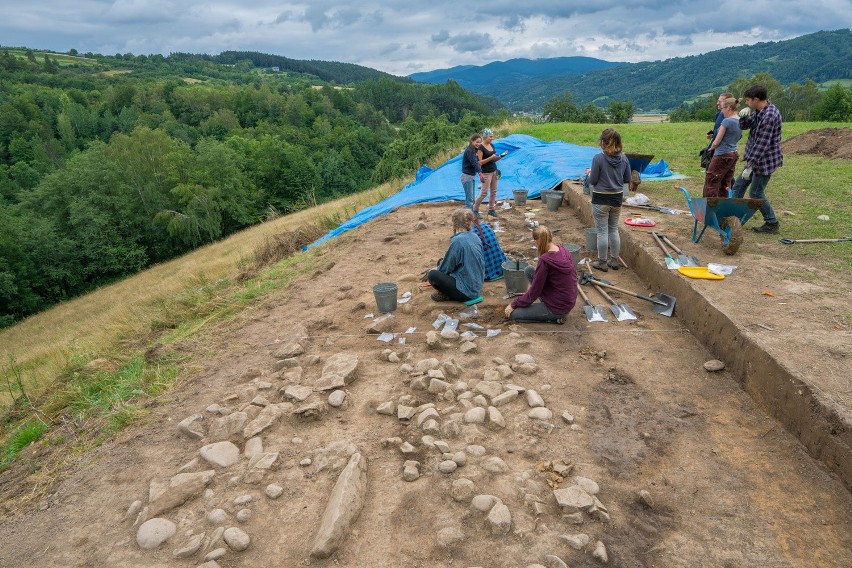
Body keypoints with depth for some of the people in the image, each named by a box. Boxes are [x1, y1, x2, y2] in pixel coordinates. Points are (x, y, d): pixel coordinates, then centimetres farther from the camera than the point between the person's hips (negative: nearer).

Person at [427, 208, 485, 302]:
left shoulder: (457, 240, -21)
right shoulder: (475, 237, 3)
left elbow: (445, 269, -11)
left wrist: (434, 270, 9)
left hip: (467, 292, -9)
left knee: (432, 275, -13)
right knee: (441, 262, 17)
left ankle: (447, 295, 4)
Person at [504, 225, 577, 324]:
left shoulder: (545, 260, -24)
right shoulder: (564, 251, -1)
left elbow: (534, 291, -16)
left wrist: (514, 304, -1)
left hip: (558, 308, -8)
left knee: (513, 314, 3)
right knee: (529, 270, 12)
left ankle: (554, 317, 2)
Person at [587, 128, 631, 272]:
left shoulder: (598, 158, -17)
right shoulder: (624, 158, -2)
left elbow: (593, 181, -13)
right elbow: (627, 179, 5)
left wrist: (589, 174, 8)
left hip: (601, 199, -5)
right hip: (617, 198, 5)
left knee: (602, 231, 4)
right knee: (614, 229, 16)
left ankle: (602, 262, 13)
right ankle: (614, 260, 24)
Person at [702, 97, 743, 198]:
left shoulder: (726, 121, -15)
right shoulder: (740, 122, 10)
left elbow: (716, 142, -13)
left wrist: (711, 148, 8)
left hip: (722, 155, -9)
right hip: (734, 154, 9)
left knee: (710, 183, -3)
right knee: (725, 184, 14)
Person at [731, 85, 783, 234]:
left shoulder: (769, 116, -25)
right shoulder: (758, 111, 5)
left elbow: (762, 144, -26)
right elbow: (743, 126, 15)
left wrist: (749, 166, -25)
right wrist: (744, 116, -8)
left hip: (765, 161, -10)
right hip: (756, 158, 10)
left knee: (756, 193, -1)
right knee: (738, 186, 14)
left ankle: (772, 224, 11)